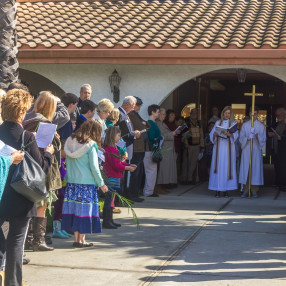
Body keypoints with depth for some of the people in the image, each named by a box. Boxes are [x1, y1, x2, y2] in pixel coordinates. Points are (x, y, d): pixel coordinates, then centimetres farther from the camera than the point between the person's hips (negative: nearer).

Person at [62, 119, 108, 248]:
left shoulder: (70, 141, 7)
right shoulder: (90, 145, -10)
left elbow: (67, 162, 9)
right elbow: (94, 167, -10)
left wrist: (68, 177, 16)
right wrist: (101, 184, -1)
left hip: (71, 182, 5)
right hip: (86, 182, -5)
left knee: (75, 207, 9)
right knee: (84, 209, 2)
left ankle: (76, 238, 13)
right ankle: (81, 240, 6)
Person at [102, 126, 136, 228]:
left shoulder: (112, 148, 15)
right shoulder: (110, 149, -18)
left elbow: (118, 162, 20)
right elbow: (116, 165, -20)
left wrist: (129, 165, 10)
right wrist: (128, 168, -11)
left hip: (113, 177, 11)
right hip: (112, 177, -11)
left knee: (110, 199, 15)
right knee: (109, 198, -5)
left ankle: (109, 220, 23)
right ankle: (106, 221, -1)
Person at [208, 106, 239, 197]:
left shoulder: (233, 123, 10)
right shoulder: (218, 123, 14)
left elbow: (235, 135, -4)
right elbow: (211, 134, 6)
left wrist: (228, 134, -24)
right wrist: (215, 134, -17)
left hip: (228, 148, -1)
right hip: (219, 147, 1)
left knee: (227, 167, -5)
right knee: (218, 167, -4)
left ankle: (226, 190, -3)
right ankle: (217, 189, -3)